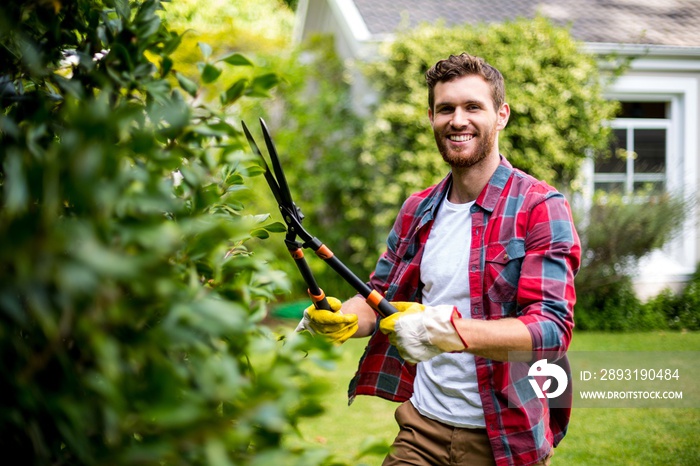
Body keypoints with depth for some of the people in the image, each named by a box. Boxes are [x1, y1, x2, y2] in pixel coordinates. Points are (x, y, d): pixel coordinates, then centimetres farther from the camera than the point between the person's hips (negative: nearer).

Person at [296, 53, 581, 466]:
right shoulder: (418, 212, 8)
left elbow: (553, 328, -21)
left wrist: (452, 331, -36)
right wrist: (344, 318, -10)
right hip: (422, 425, 5)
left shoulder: (540, 209, -11)